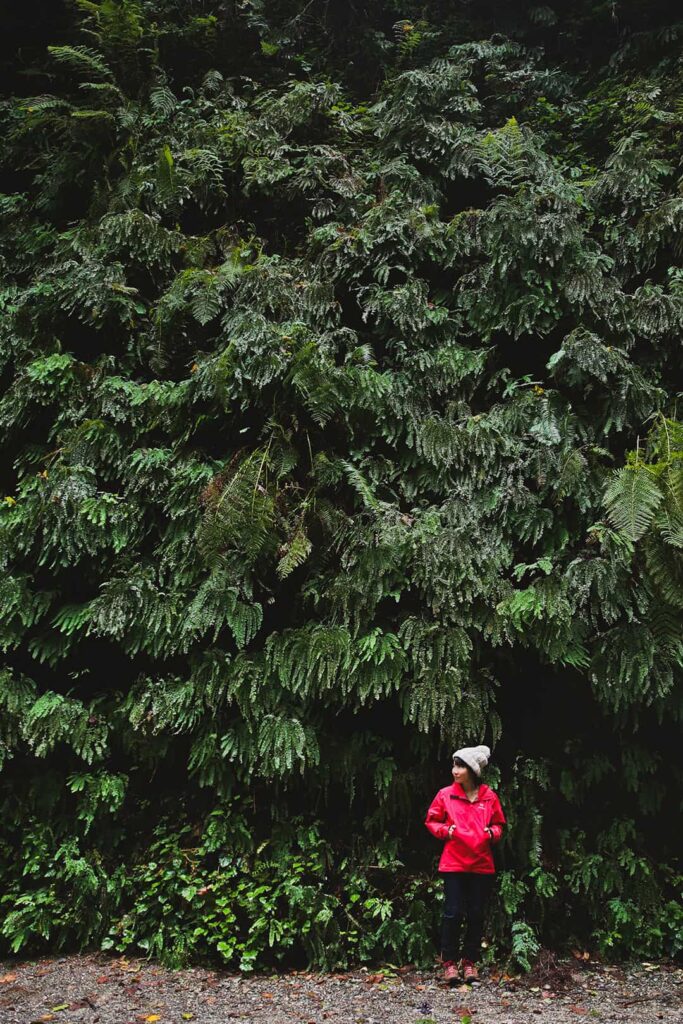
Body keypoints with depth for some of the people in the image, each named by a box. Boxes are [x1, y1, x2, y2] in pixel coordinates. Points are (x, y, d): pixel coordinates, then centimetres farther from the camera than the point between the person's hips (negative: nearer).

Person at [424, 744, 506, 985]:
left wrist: (492, 832, -8)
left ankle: (470, 962, 23)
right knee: (453, 913, 0)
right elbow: (431, 821, 7)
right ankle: (449, 962, 14)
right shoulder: (445, 795, -3)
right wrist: (445, 830, -11)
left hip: (482, 865, 2)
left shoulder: (489, 797, 0)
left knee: (476, 915, 9)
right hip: (454, 863, -1)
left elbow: (498, 824, 13)